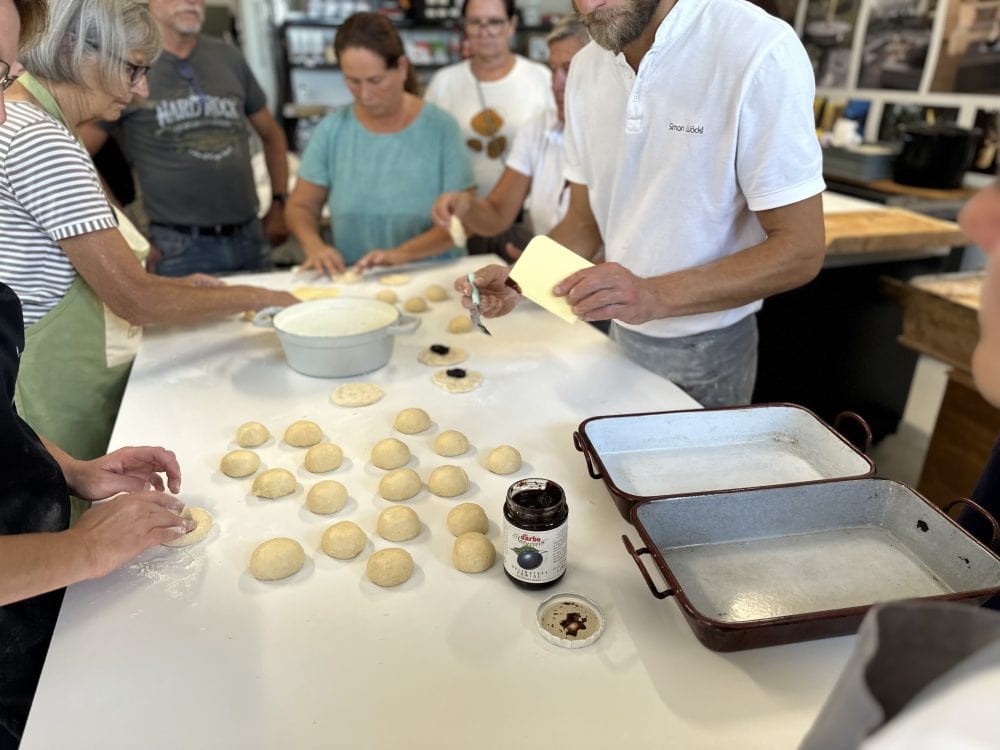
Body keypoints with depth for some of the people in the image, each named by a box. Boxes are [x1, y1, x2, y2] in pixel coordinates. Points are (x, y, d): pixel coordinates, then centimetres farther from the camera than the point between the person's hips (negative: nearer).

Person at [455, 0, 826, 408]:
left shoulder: (760, 50, -21)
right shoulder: (586, 68, -1)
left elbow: (800, 251, -20)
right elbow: (586, 219, 5)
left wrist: (655, 297, -33)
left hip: (705, 352, -5)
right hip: (620, 336, 5)